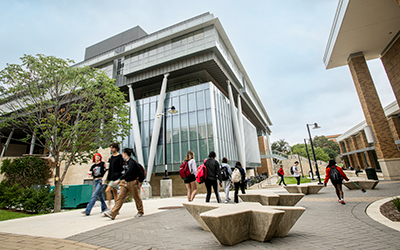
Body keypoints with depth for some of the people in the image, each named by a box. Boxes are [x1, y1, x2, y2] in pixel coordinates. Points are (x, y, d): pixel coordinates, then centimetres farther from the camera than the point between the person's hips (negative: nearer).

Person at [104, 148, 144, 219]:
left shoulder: (132, 162, -20)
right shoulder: (125, 162, 7)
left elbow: (128, 173, -30)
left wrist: (119, 180, -36)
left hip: (132, 183, -7)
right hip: (125, 182, 7)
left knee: (137, 198, 9)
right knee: (120, 198, 0)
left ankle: (140, 212, 28)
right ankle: (112, 214, -1)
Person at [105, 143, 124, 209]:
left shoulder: (119, 156, -8)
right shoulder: (111, 157, 14)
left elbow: (122, 167, -11)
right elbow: (110, 168, 19)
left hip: (116, 176, -8)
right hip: (111, 176, 8)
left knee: (107, 190, -16)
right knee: (115, 192, 10)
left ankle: (109, 207, -6)